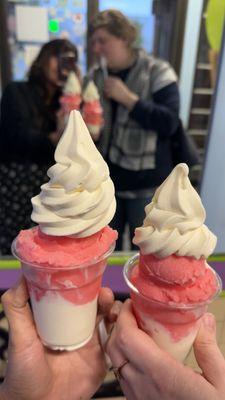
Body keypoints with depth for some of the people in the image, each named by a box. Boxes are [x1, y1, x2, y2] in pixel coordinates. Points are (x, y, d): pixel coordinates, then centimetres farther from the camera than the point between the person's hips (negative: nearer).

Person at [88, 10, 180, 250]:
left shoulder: (157, 72, -8)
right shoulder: (94, 77, 6)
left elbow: (169, 123, -18)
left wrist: (128, 98, -22)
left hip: (146, 182, -4)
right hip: (106, 179, 5)